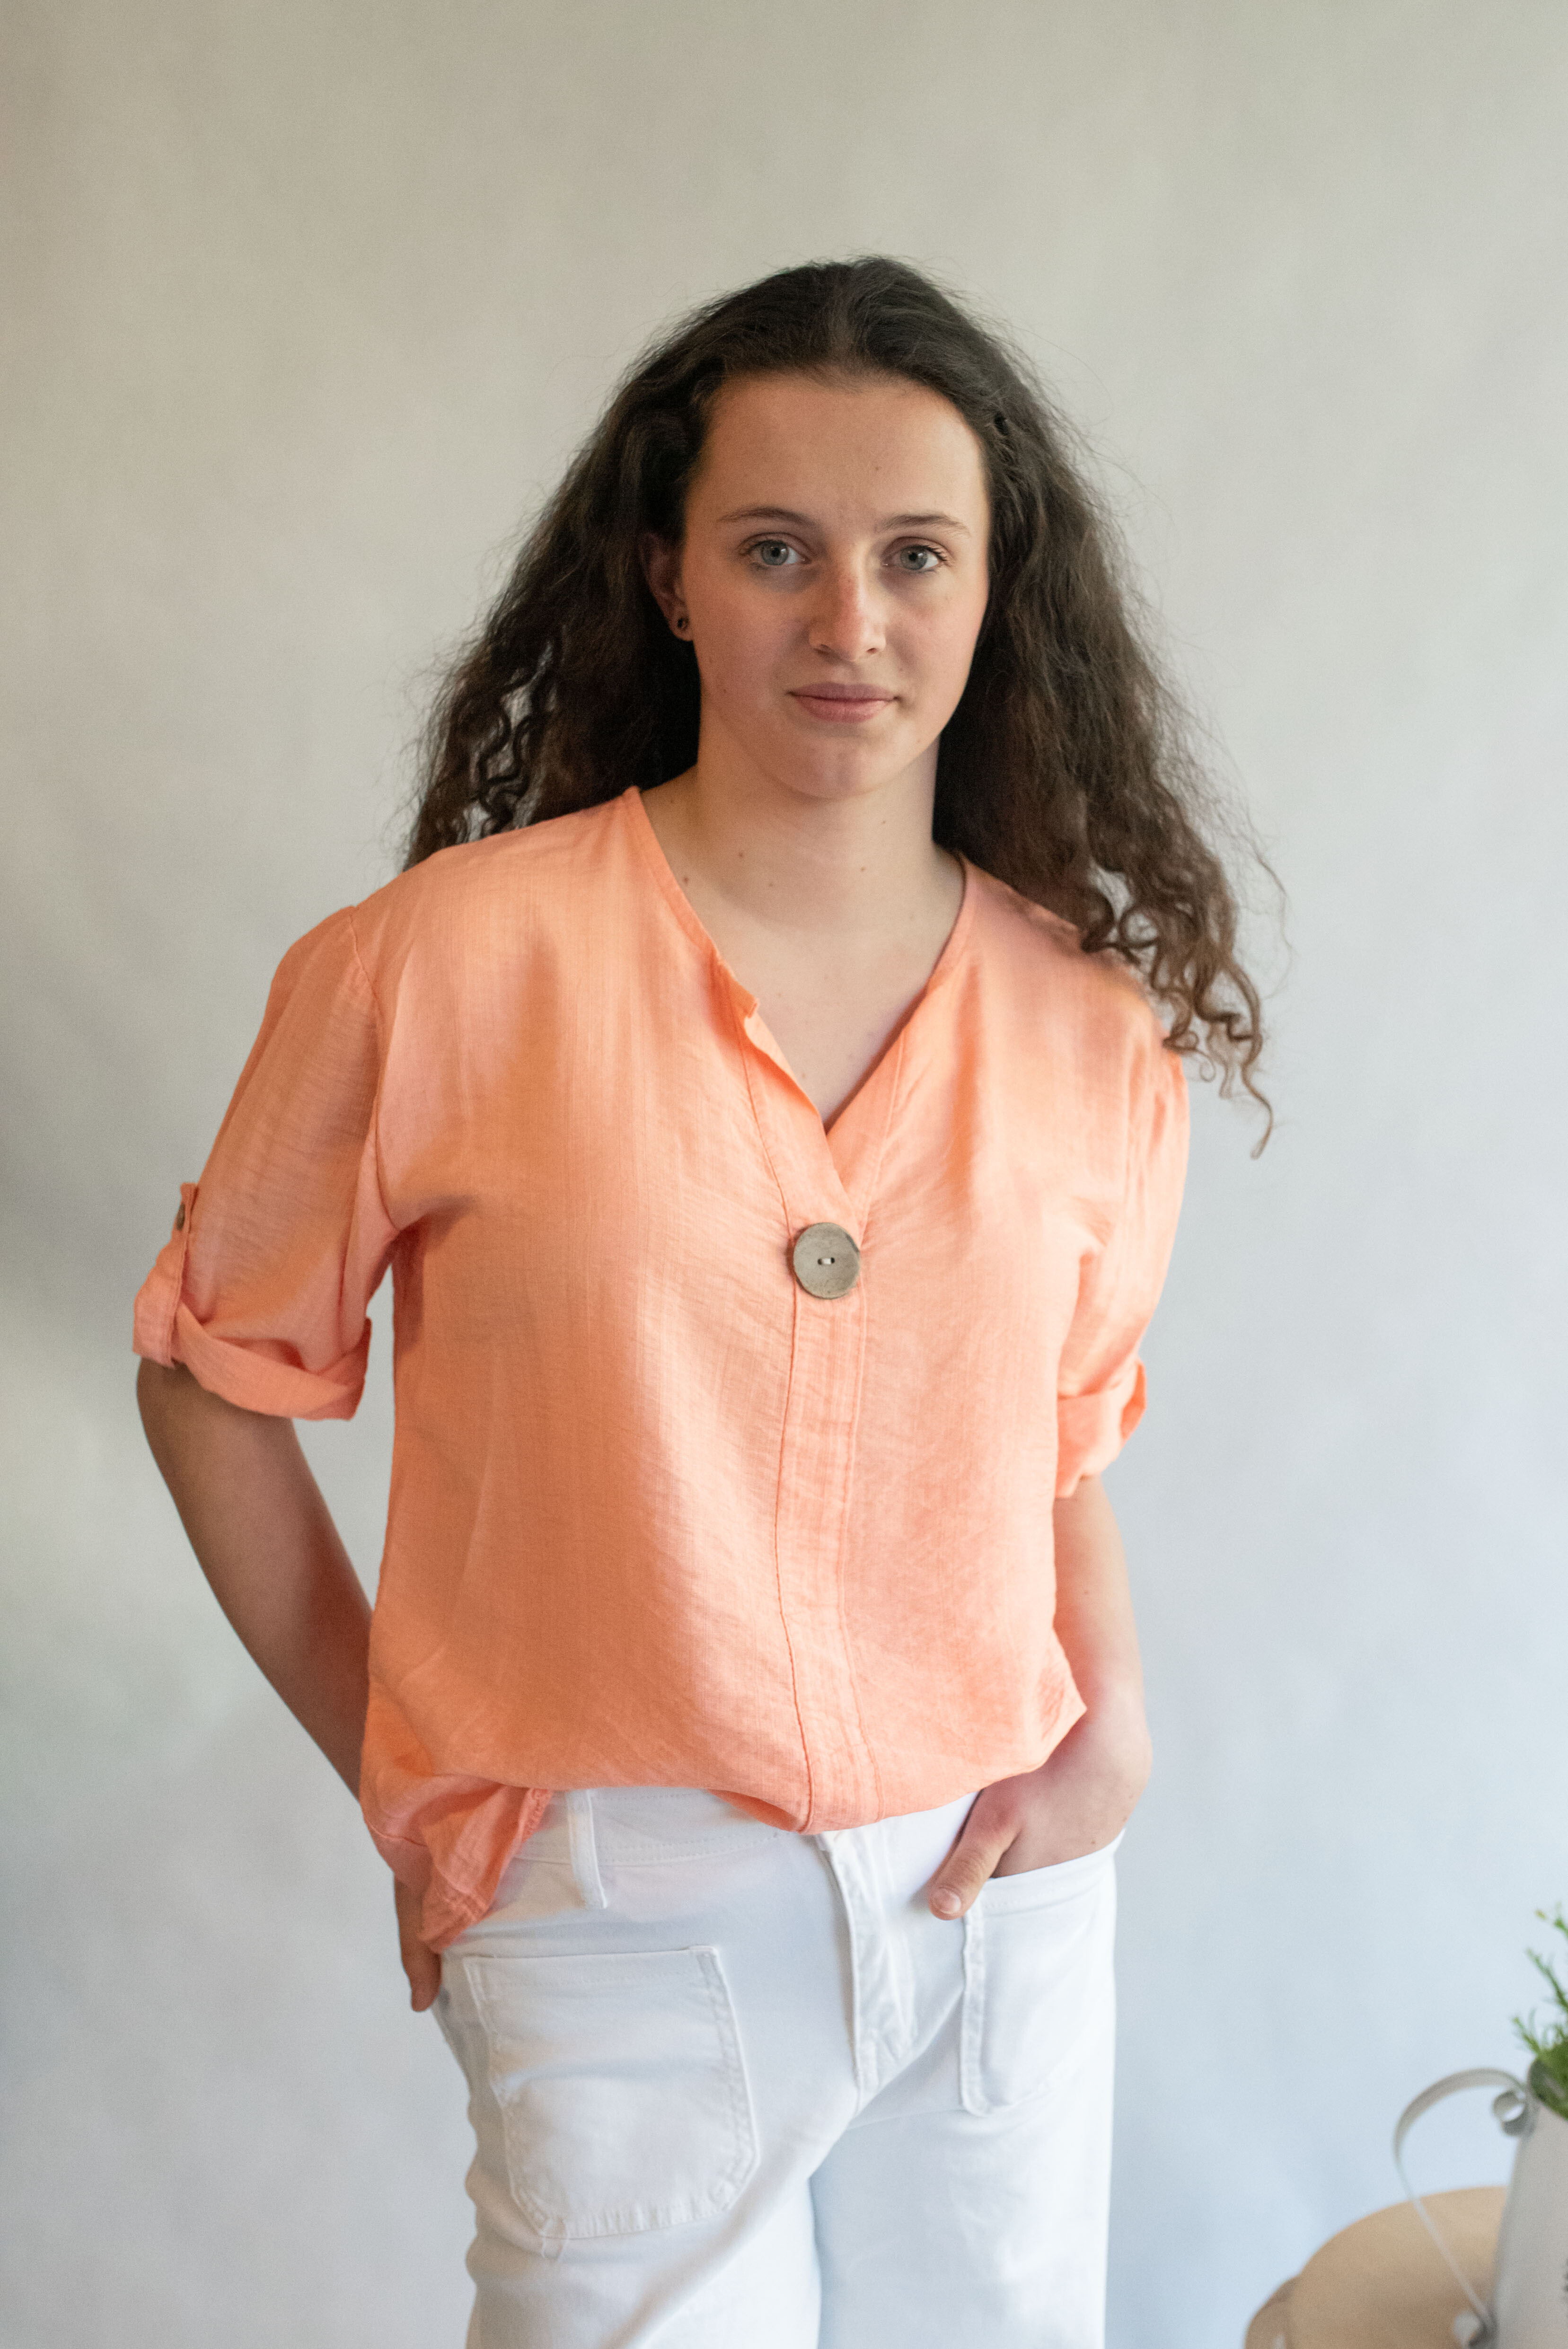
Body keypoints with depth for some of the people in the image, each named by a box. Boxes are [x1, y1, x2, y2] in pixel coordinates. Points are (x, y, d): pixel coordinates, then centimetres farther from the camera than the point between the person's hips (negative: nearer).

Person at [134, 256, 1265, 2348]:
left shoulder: (1098, 1032, -2)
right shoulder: (446, 968, -13)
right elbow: (214, 1370, -1)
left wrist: (1116, 1723, -2)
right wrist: (404, 1781, -1)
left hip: (1004, 1892, 4)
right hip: (624, 1930, -3)